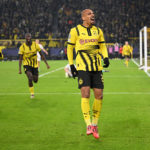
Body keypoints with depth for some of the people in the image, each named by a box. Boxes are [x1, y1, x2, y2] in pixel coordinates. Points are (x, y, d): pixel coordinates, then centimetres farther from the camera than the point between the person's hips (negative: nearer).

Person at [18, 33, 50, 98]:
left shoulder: (35, 45, -8)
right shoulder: (22, 47, -12)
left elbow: (42, 55, 1)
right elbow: (20, 59, -9)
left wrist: (47, 64, -2)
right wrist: (19, 69, -16)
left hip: (35, 65, 3)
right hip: (27, 65, -3)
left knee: (35, 80, 5)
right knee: (30, 78, -25)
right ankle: (32, 93, -7)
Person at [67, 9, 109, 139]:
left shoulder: (98, 31, 12)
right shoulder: (75, 31, 1)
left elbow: (103, 46, 19)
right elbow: (69, 48, 7)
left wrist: (106, 57, -1)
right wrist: (71, 65, 2)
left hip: (97, 68, 4)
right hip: (82, 68, -4)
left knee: (99, 95, 0)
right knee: (85, 94, -16)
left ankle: (95, 125, 15)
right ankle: (88, 125, -12)